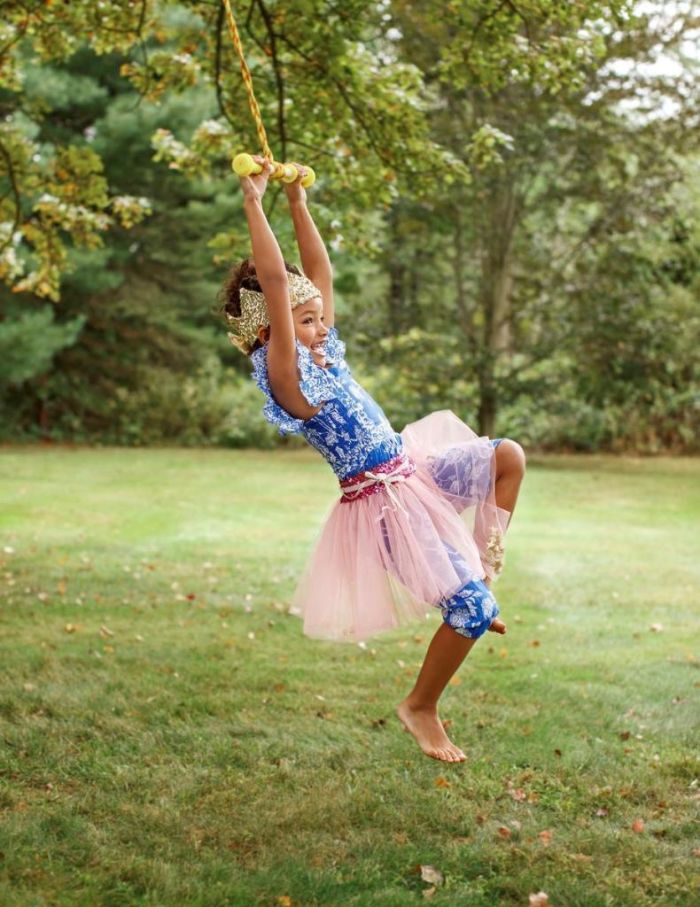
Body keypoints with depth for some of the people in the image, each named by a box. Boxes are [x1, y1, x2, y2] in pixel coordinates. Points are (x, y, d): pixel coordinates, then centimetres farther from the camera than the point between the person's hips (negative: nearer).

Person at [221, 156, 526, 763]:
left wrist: (298, 202, 10)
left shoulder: (326, 354, 6)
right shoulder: (286, 375, -18)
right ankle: (421, 708, 12)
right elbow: (273, 282, -26)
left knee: (507, 456, 8)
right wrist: (254, 204, -23)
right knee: (472, 609, -10)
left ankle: (484, 568, 14)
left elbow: (320, 271, 12)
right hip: (384, 503, -9)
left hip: (415, 469, 10)